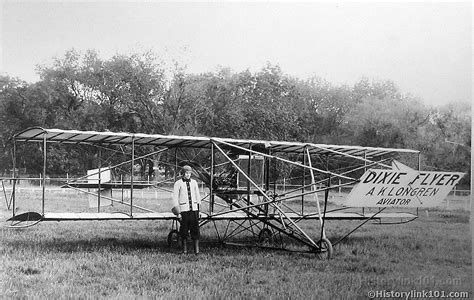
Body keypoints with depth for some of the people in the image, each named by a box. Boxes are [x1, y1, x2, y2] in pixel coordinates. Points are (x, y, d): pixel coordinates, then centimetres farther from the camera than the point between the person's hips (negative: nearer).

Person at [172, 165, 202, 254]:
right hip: (184, 209, -2)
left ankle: (196, 249, -3)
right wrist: (178, 212, -6)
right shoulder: (178, 183, -1)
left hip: (194, 208, 3)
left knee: (195, 228, -4)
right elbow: (175, 198, -1)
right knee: (184, 229, 1)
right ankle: (184, 249, 12)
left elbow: (197, 195, 17)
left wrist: (198, 208, 13)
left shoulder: (194, 182, 10)